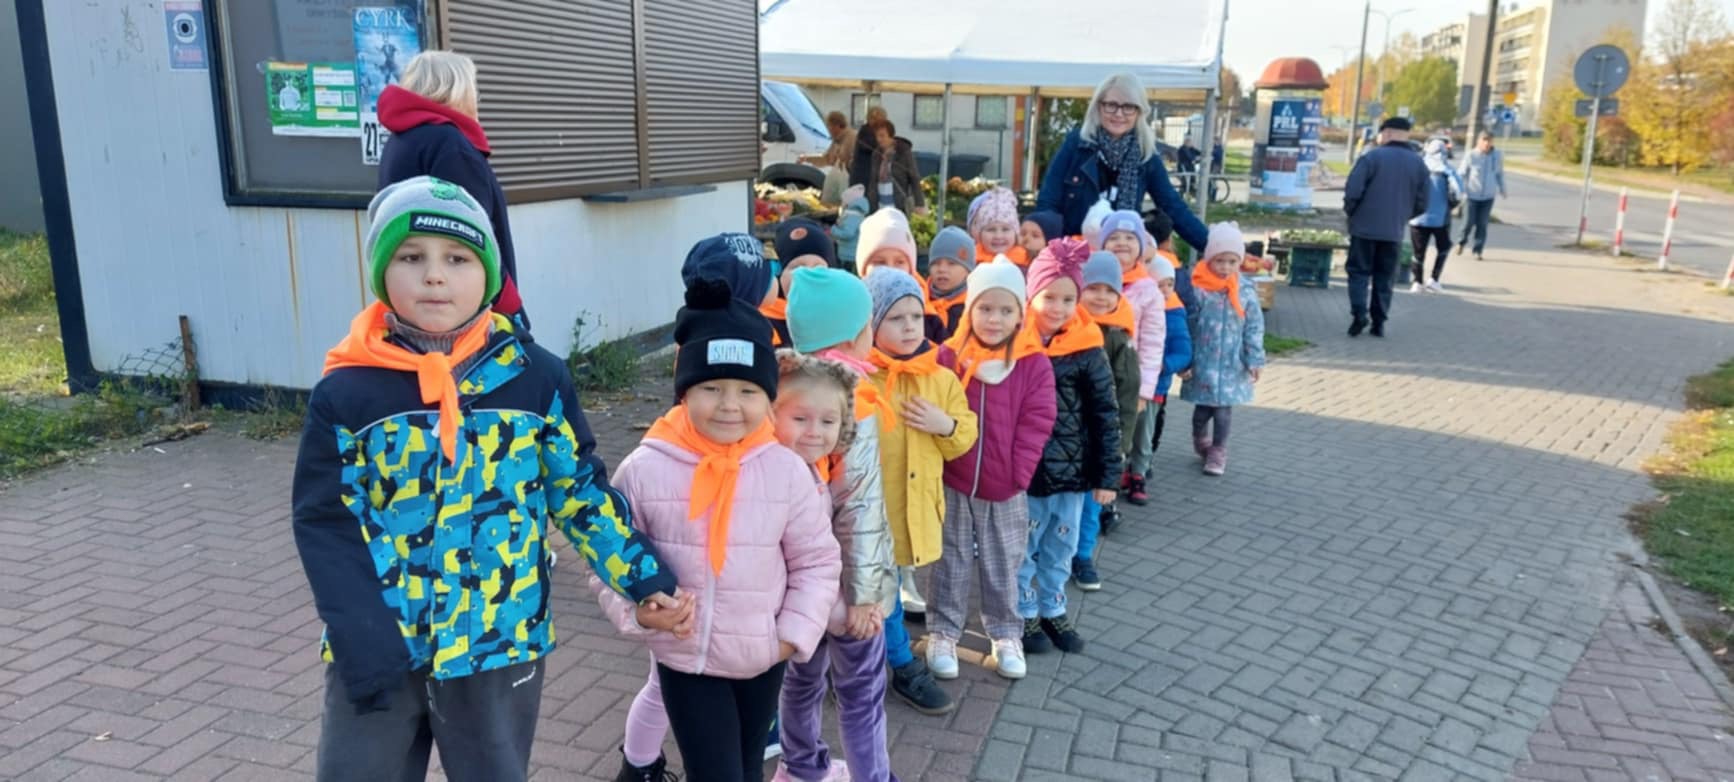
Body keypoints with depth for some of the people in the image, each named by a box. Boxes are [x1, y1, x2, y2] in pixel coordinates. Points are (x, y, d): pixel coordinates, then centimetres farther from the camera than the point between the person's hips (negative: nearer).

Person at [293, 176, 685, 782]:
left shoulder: (536, 377, -5)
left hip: (498, 643, 0)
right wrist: (365, 648, -13)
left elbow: (582, 492, 2)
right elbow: (324, 525, -5)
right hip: (377, 653, 0)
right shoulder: (345, 392, -6)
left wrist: (645, 580, -4)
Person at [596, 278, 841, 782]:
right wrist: (637, 613, -16)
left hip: (764, 657, 3)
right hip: (684, 658, -3)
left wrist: (795, 632, -7)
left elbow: (817, 560, -1)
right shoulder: (645, 469, -14)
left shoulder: (785, 470, -10)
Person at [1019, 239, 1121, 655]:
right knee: (1022, 546, 12)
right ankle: (1025, 614, 30)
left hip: (1072, 469, 2)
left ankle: (1053, 610, 36)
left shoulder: (1087, 348, -7)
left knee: (1061, 547, 17)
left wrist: (1107, 474, -1)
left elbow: (1105, 414, -2)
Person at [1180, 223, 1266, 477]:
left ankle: (1218, 452, 18)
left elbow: (1254, 329, 1)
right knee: (1202, 408, 10)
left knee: (1224, 408, 2)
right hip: (1203, 362, -1)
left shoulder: (1246, 293, -4)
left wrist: (1255, 361, -2)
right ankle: (1200, 442, 37)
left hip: (1231, 364, 1)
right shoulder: (1197, 290, -11)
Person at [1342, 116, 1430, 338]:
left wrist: (1350, 212, 4)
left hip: (1365, 227, -3)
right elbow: (1421, 205, 7)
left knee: (1359, 272, 6)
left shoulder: (1372, 156, -9)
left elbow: (1352, 191, -14)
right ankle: (1379, 322, 12)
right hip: (1394, 231, 3)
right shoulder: (1419, 164, 5)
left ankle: (1359, 313, -10)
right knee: (1384, 278, 12)